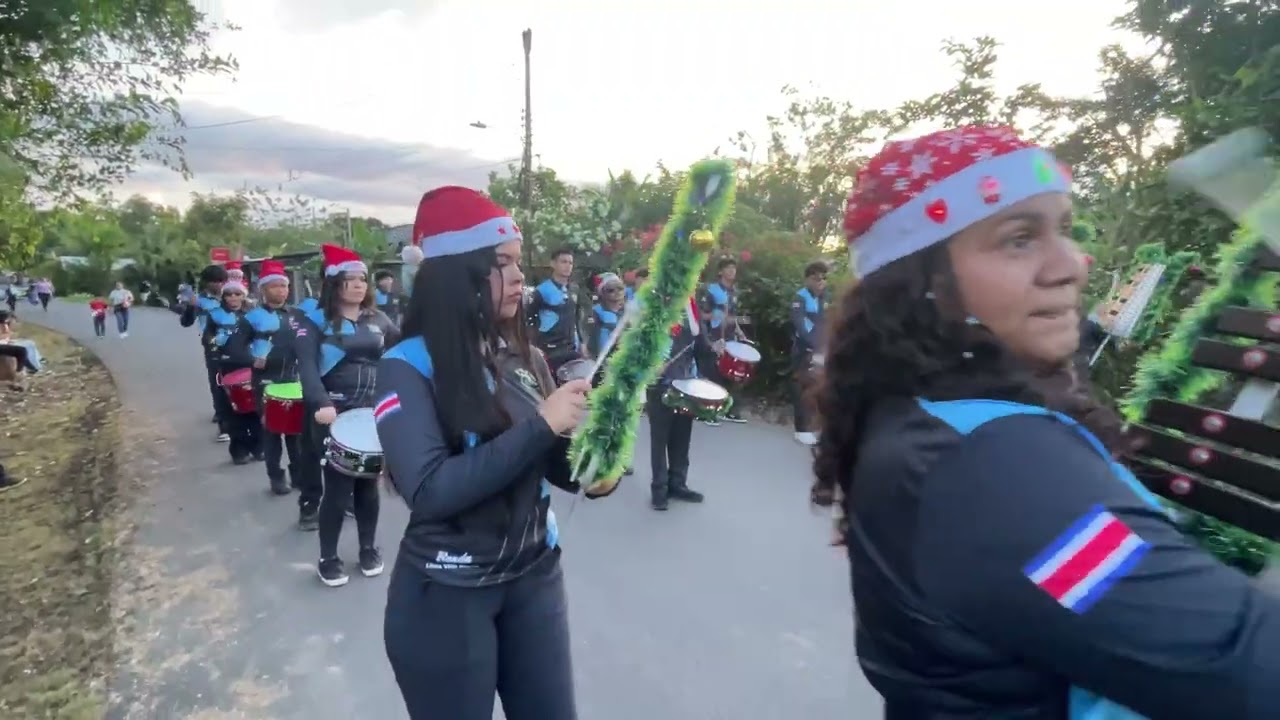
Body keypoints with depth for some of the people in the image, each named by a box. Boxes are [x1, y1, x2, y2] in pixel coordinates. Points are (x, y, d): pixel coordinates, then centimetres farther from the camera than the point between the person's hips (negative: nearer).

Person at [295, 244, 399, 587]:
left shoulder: (379, 320, 9)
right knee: (337, 487, 1)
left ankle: (369, 548, 29)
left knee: (368, 484, 13)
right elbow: (307, 366, -16)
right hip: (334, 414, -3)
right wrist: (321, 404, -31)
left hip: (373, 413, 4)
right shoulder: (316, 321, -4)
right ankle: (328, 558, 18)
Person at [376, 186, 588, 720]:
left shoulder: (526, 358, 1)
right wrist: (541, 425, -26)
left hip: (535, 578, 5)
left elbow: (562, 471, 4)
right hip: (446, 596, -4)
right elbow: (429, 492, -25)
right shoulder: (409, 366, -14)